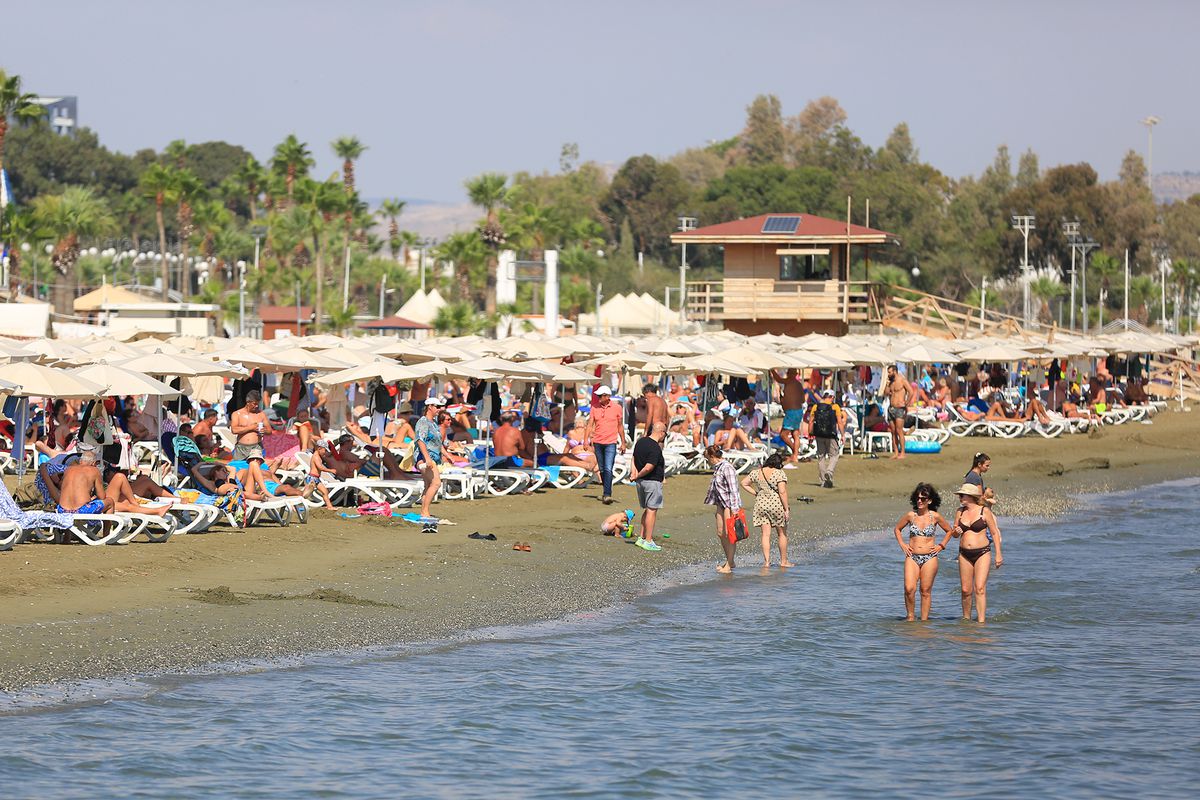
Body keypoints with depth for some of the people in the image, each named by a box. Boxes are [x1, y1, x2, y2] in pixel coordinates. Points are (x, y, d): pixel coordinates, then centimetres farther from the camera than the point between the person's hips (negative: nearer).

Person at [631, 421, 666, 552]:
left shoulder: (641, 442, 7)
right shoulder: (655, 448, -21)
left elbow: (634, 458, 12)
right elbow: (648, 467, -25)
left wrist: (635, 473, -1)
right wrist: (638, 476, -10)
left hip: (640, 482, 9)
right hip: (653, 481, -9)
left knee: (647, 509, 19)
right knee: (652, 511, -2)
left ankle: (641, 537, 21)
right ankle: (648, 541, -2)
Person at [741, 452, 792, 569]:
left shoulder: (756, 473, 3)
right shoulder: (780, 474, -12)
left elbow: (744, 483, 10)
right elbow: (782, 492, -17)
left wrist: (755, 493, 10)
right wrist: (786, 509, -12)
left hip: (761, 505, 4)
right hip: (777, 505, -4)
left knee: (766, 534, 5)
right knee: (782, 534, 11)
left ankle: (766, 561, -1)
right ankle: (783, 561, 17)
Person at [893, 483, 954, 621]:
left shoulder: (935, 517, 1)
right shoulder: (910, 516, 4)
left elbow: (949, 531, 16)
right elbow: (897, 529, 20)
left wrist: (941, 546, 6)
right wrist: (902, 545, 9)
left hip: (930, 558, -1)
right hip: (912, 557, 1)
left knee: (926, 591, 1)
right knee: (909, 589, -15)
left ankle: (924, 619, 8)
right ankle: (910, 616, 1)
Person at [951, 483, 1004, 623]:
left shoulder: (984, 511, -4)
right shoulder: (960, 512, 9)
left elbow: (995, 533, 1)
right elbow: (954, 533, 19)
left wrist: (998, 554, -3)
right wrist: (956, 531, -6)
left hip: (982, 553, -4)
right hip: (964, 554, 4)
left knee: (980, 588, -14)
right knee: (966, 590, 5)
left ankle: (981, 621, -16)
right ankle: (966, 618, 22)